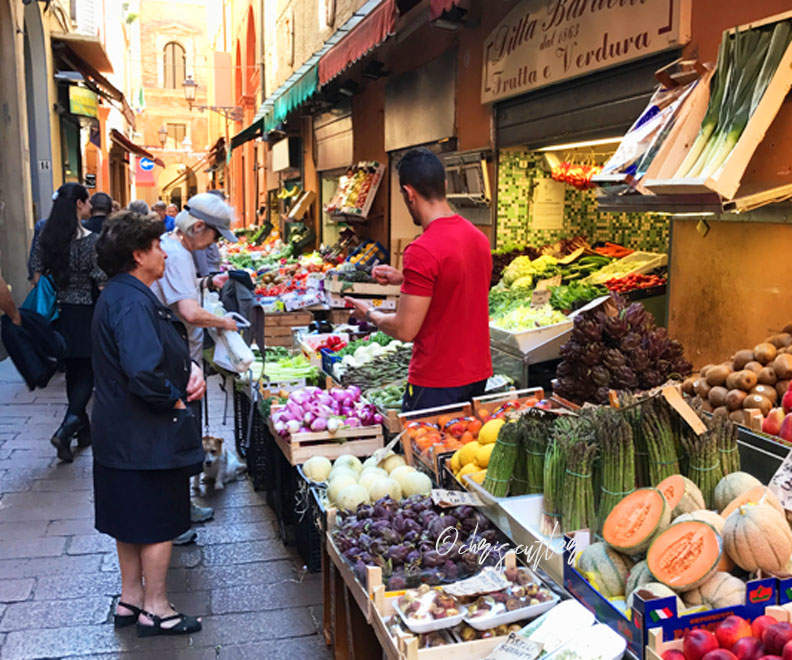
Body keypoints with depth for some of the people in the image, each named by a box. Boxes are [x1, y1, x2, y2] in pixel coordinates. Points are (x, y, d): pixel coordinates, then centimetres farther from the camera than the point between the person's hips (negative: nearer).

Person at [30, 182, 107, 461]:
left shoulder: (44, 238, 1)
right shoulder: (91, 240, -16)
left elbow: (37, 278, 4)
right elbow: (102, 282, -16)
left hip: (60, 312, 6)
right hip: (86, 314, -6)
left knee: (73, 372, 18)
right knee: (87, 374, 5)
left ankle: (84, 430, 31)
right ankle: (66, 429, -12)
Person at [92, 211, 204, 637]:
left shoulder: (122, 295, 10)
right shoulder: (132, 303, -24)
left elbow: (163, 349, 16)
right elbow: (144, 373, -35)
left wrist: (190, 369, -2)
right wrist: (176, 399, -18)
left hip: (123, 433, 10)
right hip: (146, 437, -10)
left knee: (132, 521, 20)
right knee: (159, 522, 5)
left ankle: (131, 599, 34)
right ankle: (155, 609, 20)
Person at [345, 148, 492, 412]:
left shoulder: (422, 250, -22)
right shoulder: (479, 237, 4)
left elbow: (405, 330, -19)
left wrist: (369, 315, 0)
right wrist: (405, 279, 19)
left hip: (436, 384, -8)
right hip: (479, 375, 8)